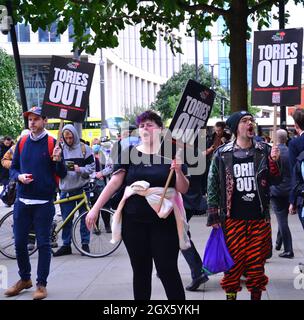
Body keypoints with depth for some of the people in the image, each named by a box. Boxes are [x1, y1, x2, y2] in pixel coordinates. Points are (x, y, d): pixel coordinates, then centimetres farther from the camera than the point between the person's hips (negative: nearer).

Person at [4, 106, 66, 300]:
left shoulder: (53, 143, -3)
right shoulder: (22, 143, 9)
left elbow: (62, 174, -2)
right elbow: (13, 168, 15)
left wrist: (58, 160, -22)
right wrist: (19, 176, -7)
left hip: (44, 203, -4)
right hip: (22, 201, 4)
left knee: (43, 244, 1)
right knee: (20, 242, 9)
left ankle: (42, 284, 10)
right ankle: (25, 279, 27)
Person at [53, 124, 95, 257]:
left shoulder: (84, 148, 1)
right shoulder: (61, 148, 7)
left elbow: (91, 167, 0)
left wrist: (80, 169, -18)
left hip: (82, 187, -2)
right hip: (66, 188, 2)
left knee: (84, 217, 4)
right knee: (66, 218, 6)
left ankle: (85, 243, 14)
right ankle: (66, 245, 14)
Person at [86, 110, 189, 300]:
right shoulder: (130, 154, 6)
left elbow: (183, 189, 0)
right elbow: (114, 183, 1)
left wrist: (178, 171, -19)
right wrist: (96, 208, -8)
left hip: (164, 222, -2)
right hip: (134, 221, 2)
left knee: (168, 270, -3)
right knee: (140, 271, 11)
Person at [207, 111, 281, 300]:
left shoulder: (264, 151, 3)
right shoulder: (222, 155, 0)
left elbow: (276, 181, 5)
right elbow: (213, 186, 4)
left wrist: (274, 162, -13)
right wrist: (213, 216, 0)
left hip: (259, 219, 1)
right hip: (233, 220, -1)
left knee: (257, 263, 7)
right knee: (233, 262, 3)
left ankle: (256, 295, 22)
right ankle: (231, 295, 18)